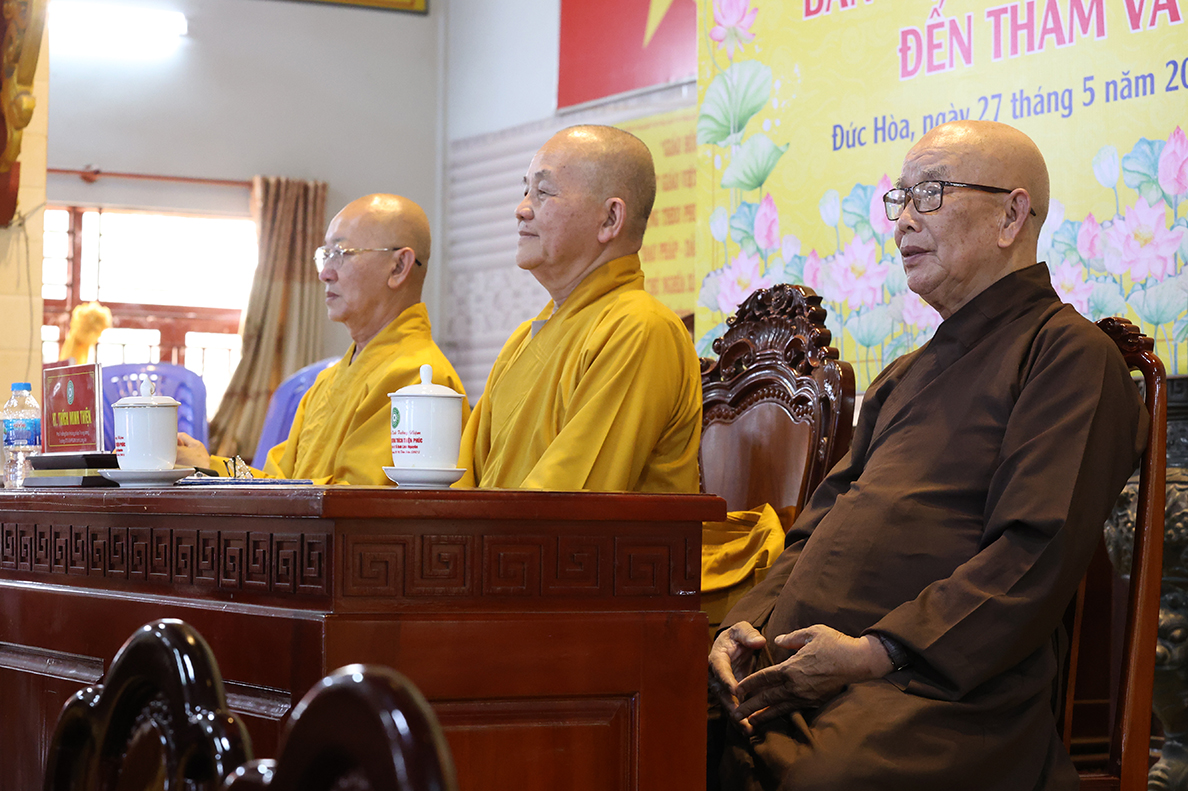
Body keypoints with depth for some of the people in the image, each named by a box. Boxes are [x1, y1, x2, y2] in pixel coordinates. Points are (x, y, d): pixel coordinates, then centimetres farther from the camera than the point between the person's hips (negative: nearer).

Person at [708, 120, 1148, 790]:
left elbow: (1038, 553, -11)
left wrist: (876, 653, -17)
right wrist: (751, 622, 5)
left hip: (940, 688, -7)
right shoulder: (907, 376, 30)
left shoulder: (1069, 351, 1)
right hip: (796, 671, 7)